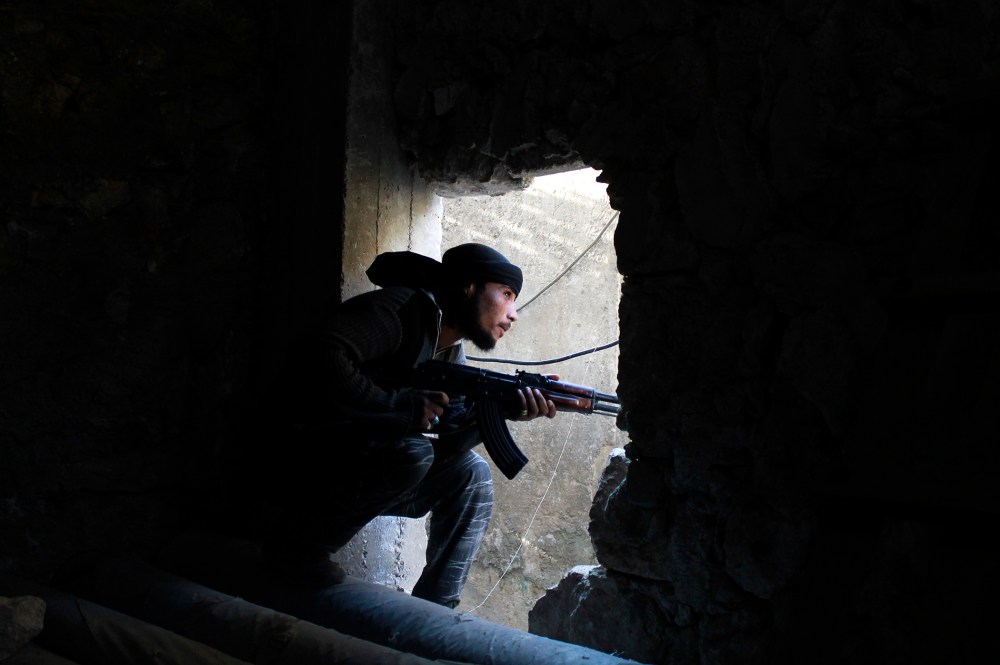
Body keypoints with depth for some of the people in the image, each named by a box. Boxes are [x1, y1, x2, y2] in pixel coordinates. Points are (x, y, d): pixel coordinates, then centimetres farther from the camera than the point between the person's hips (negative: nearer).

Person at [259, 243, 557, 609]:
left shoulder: (452, 350, 10)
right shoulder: (401, 308, -17)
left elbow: (443, 445, -1)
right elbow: (321, 359, -33)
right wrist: (403, 405, -28)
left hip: (357, 470, 9)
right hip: (303, 456, -9)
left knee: (470, 475, 3)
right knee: (409, 451, -31)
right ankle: (297, 544, -13)